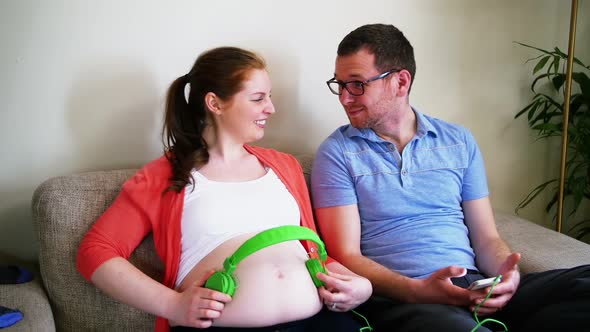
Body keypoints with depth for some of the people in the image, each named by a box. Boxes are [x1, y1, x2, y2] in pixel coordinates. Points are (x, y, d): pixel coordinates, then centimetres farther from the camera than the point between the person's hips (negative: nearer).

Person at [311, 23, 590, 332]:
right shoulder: (336, 153, 4)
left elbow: (486, 238, 14)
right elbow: (346, 256, -3)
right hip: (398, 298, -4)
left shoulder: (459, 142, 14)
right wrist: (418, 290, -21)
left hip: (473, 288, 5)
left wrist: (504, 275, -10)